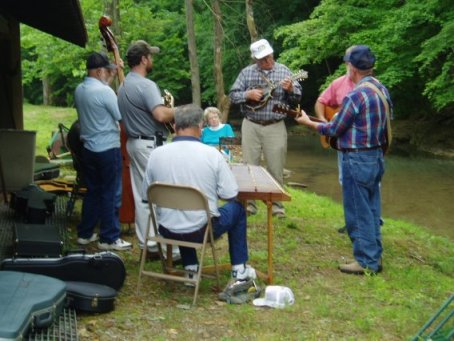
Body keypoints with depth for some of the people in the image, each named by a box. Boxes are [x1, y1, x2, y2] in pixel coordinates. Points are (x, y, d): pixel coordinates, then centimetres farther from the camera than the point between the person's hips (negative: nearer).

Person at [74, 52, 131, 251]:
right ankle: (109, 238, 6)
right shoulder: (103, 91, -18)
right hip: (108, 149, -8)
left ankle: (85, 233, 22)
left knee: (92, 191, 17)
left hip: (88, 148, 8)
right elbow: (122, 116, -14)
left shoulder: (79, 90, 7)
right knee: (111, 194, 1)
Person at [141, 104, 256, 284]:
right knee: (237, 209, 25)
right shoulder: (212, 154, -13)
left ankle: (191, 269, 34)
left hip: (168, 230, 3)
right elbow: (230, 195, -9)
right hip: (202, 229, -3)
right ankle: (239, 270, 29)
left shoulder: (156, 154, -7)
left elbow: (146, 196, 2)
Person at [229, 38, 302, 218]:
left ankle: (276, 204, 14)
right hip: (251, 125, 1)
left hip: (275, 127, -1)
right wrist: (248, 95, -13)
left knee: (275, 168, 2)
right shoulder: (247, 72, 4)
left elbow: (297, 97, 0)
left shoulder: (283, 71, 2)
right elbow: (233, 94, 4)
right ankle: (248, 203, 15)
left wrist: (290, 89, -21)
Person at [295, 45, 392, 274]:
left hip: (357, 160, -9)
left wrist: (308, 122, 3)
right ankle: (374, 254, 24)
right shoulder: (382, 90, 6)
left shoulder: (355, 96, -20)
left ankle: (367, 261, 7)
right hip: (377, 157, 9)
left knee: (358, 212, 1)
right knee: (372, 209, 16)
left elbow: (334, 129, -11)